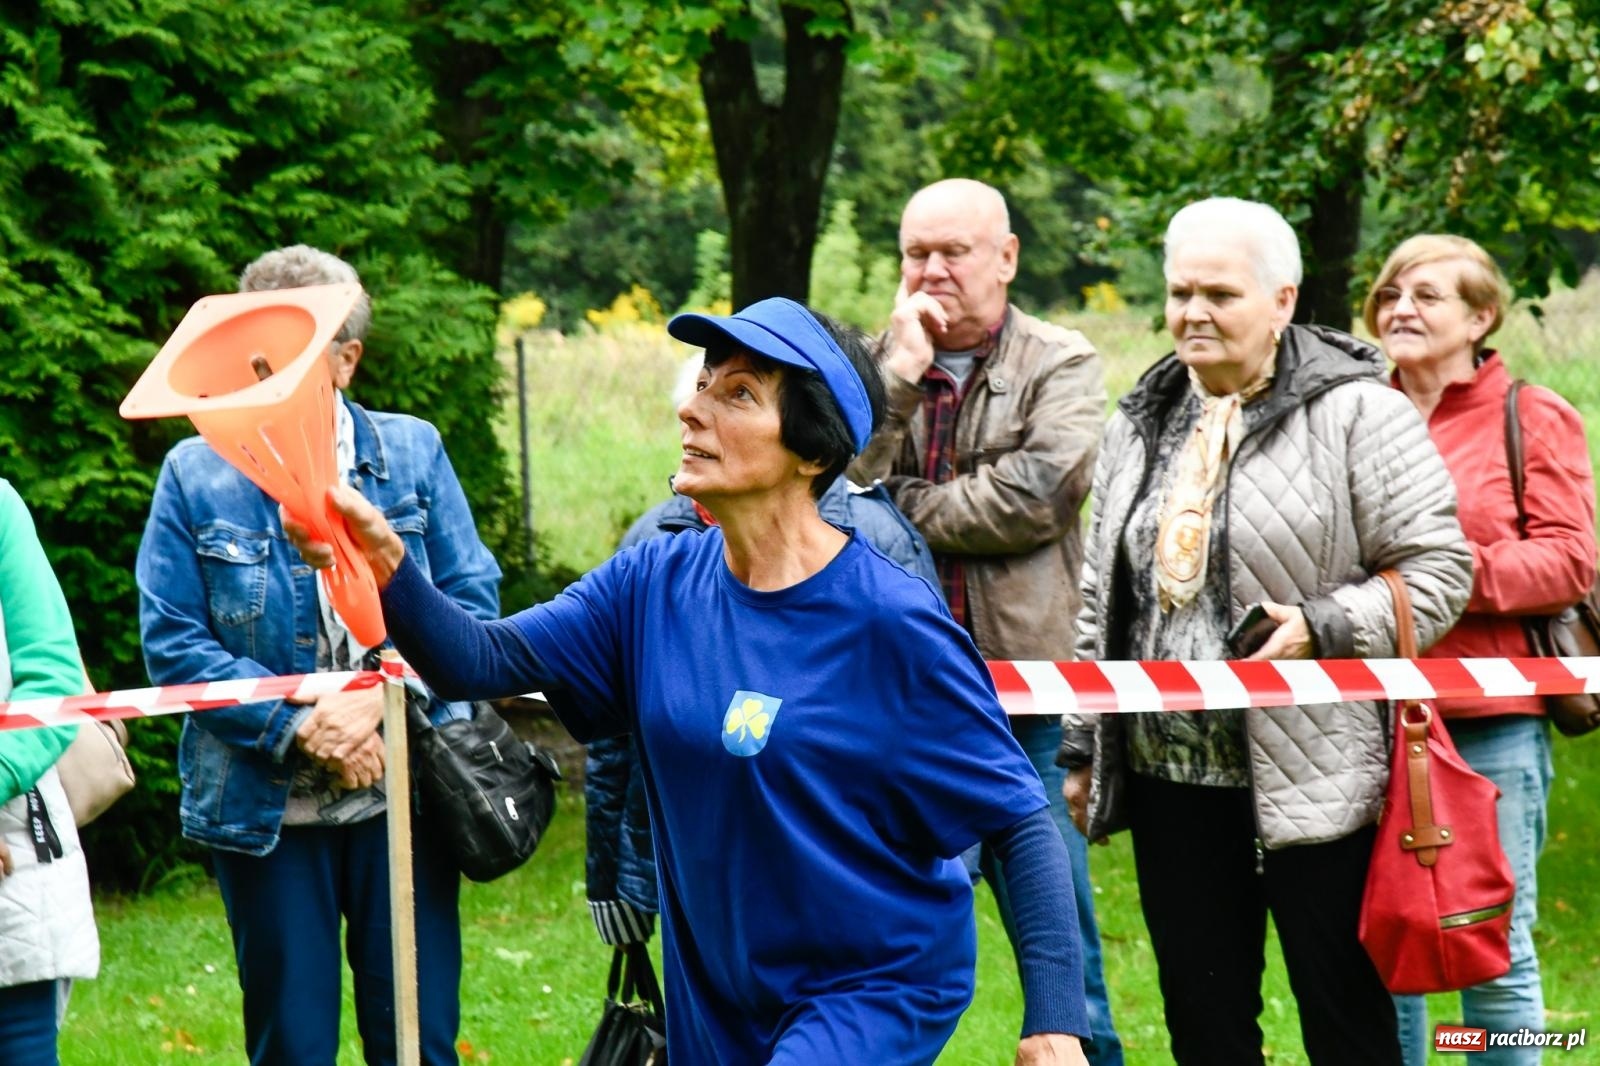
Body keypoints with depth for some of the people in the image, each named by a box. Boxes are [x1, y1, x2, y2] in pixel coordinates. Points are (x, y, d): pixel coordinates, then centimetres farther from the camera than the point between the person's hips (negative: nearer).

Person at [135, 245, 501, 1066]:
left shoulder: (412, 453, 4)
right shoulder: (195, 473, 0)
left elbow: (472, 601, 1)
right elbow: (171, 643, -4)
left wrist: (379, 700, -14)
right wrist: (299, 729, -14)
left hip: (402, 794, 1)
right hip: (264, 806, -1)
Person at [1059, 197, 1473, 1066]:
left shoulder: (1355, 413, -5)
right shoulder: (1139, 425, 15)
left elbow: (1438, 568, -7)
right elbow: (1102, 598, 22)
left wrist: (1323, 629, -20)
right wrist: (1081, 747, 19)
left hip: (1315, 776, -6)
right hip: (1170, 780, 6)